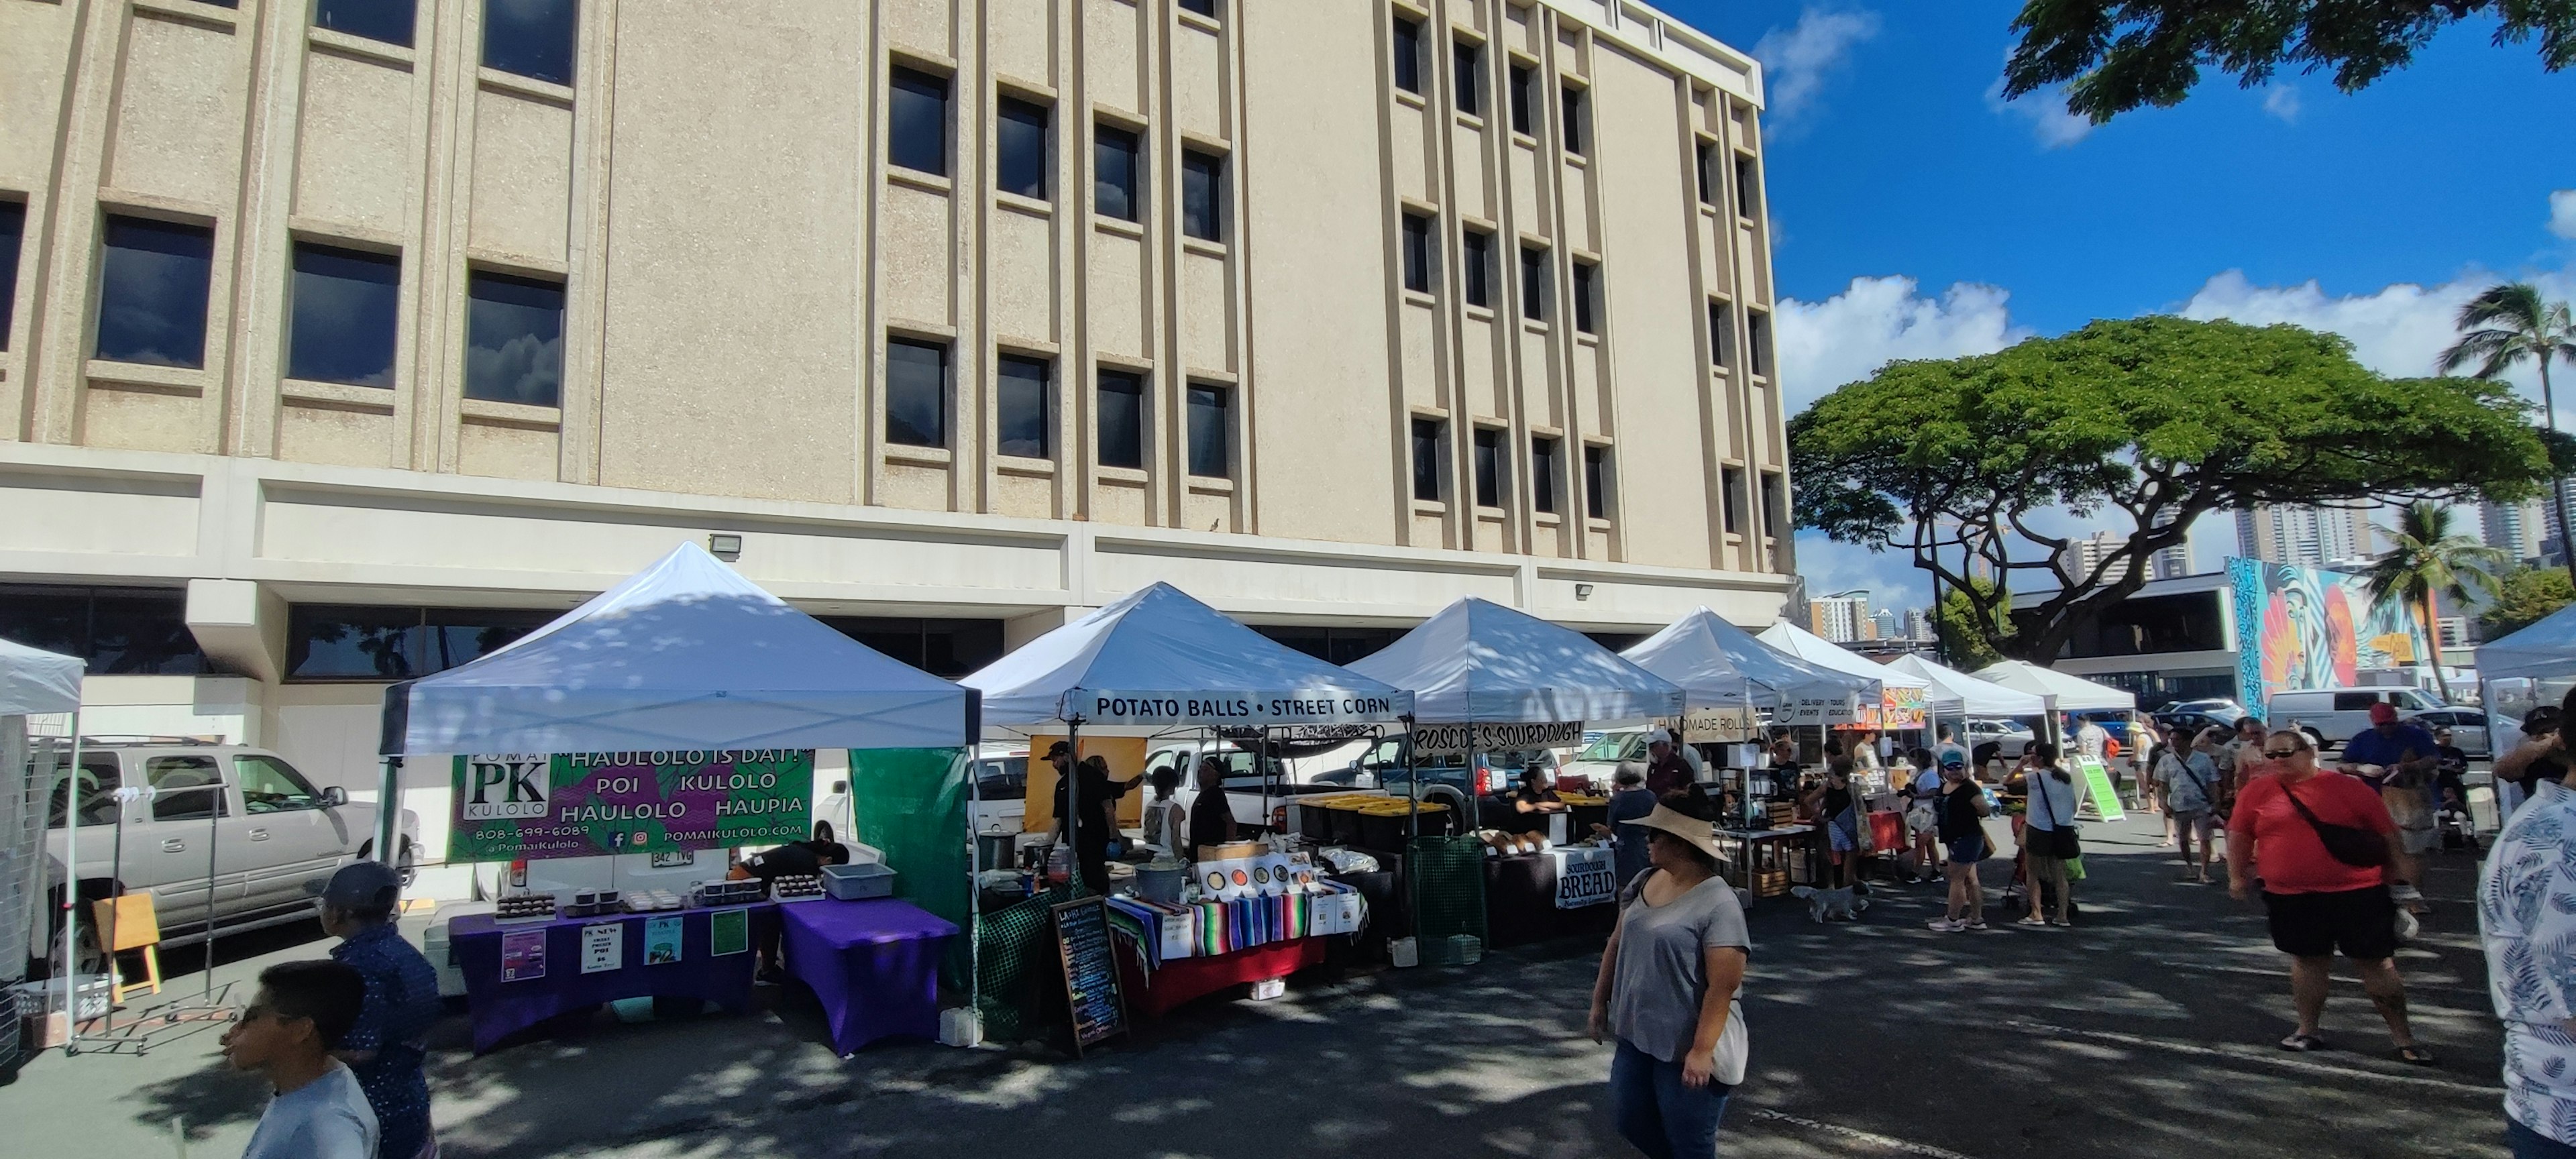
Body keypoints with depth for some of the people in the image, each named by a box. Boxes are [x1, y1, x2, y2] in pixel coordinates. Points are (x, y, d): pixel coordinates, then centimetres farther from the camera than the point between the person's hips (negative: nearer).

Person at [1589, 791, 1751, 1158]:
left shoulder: (1718, 904, -21)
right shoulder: (1643, 884, 1)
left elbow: (1724, 986, -22)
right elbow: (1616, 945, 11)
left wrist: (1702, 1051, -23)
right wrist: (1600, 1001, 12)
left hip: (1687, 1048, -7)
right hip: (1637, 1036, 7)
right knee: (1630, 1120, 19)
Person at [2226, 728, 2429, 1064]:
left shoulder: (2350, 788, -2)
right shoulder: (2257, 791, 1)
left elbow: (2388, 836, 4)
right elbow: (2239, 836, 9)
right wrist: (2237, 876, 7)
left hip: (2357, 894, -1)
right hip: (2292, 898, 2)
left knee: (2378, 964, 5)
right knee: (2307, 961, 12)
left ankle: (2402, 1036, 20)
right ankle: (2308, 1031, 24)